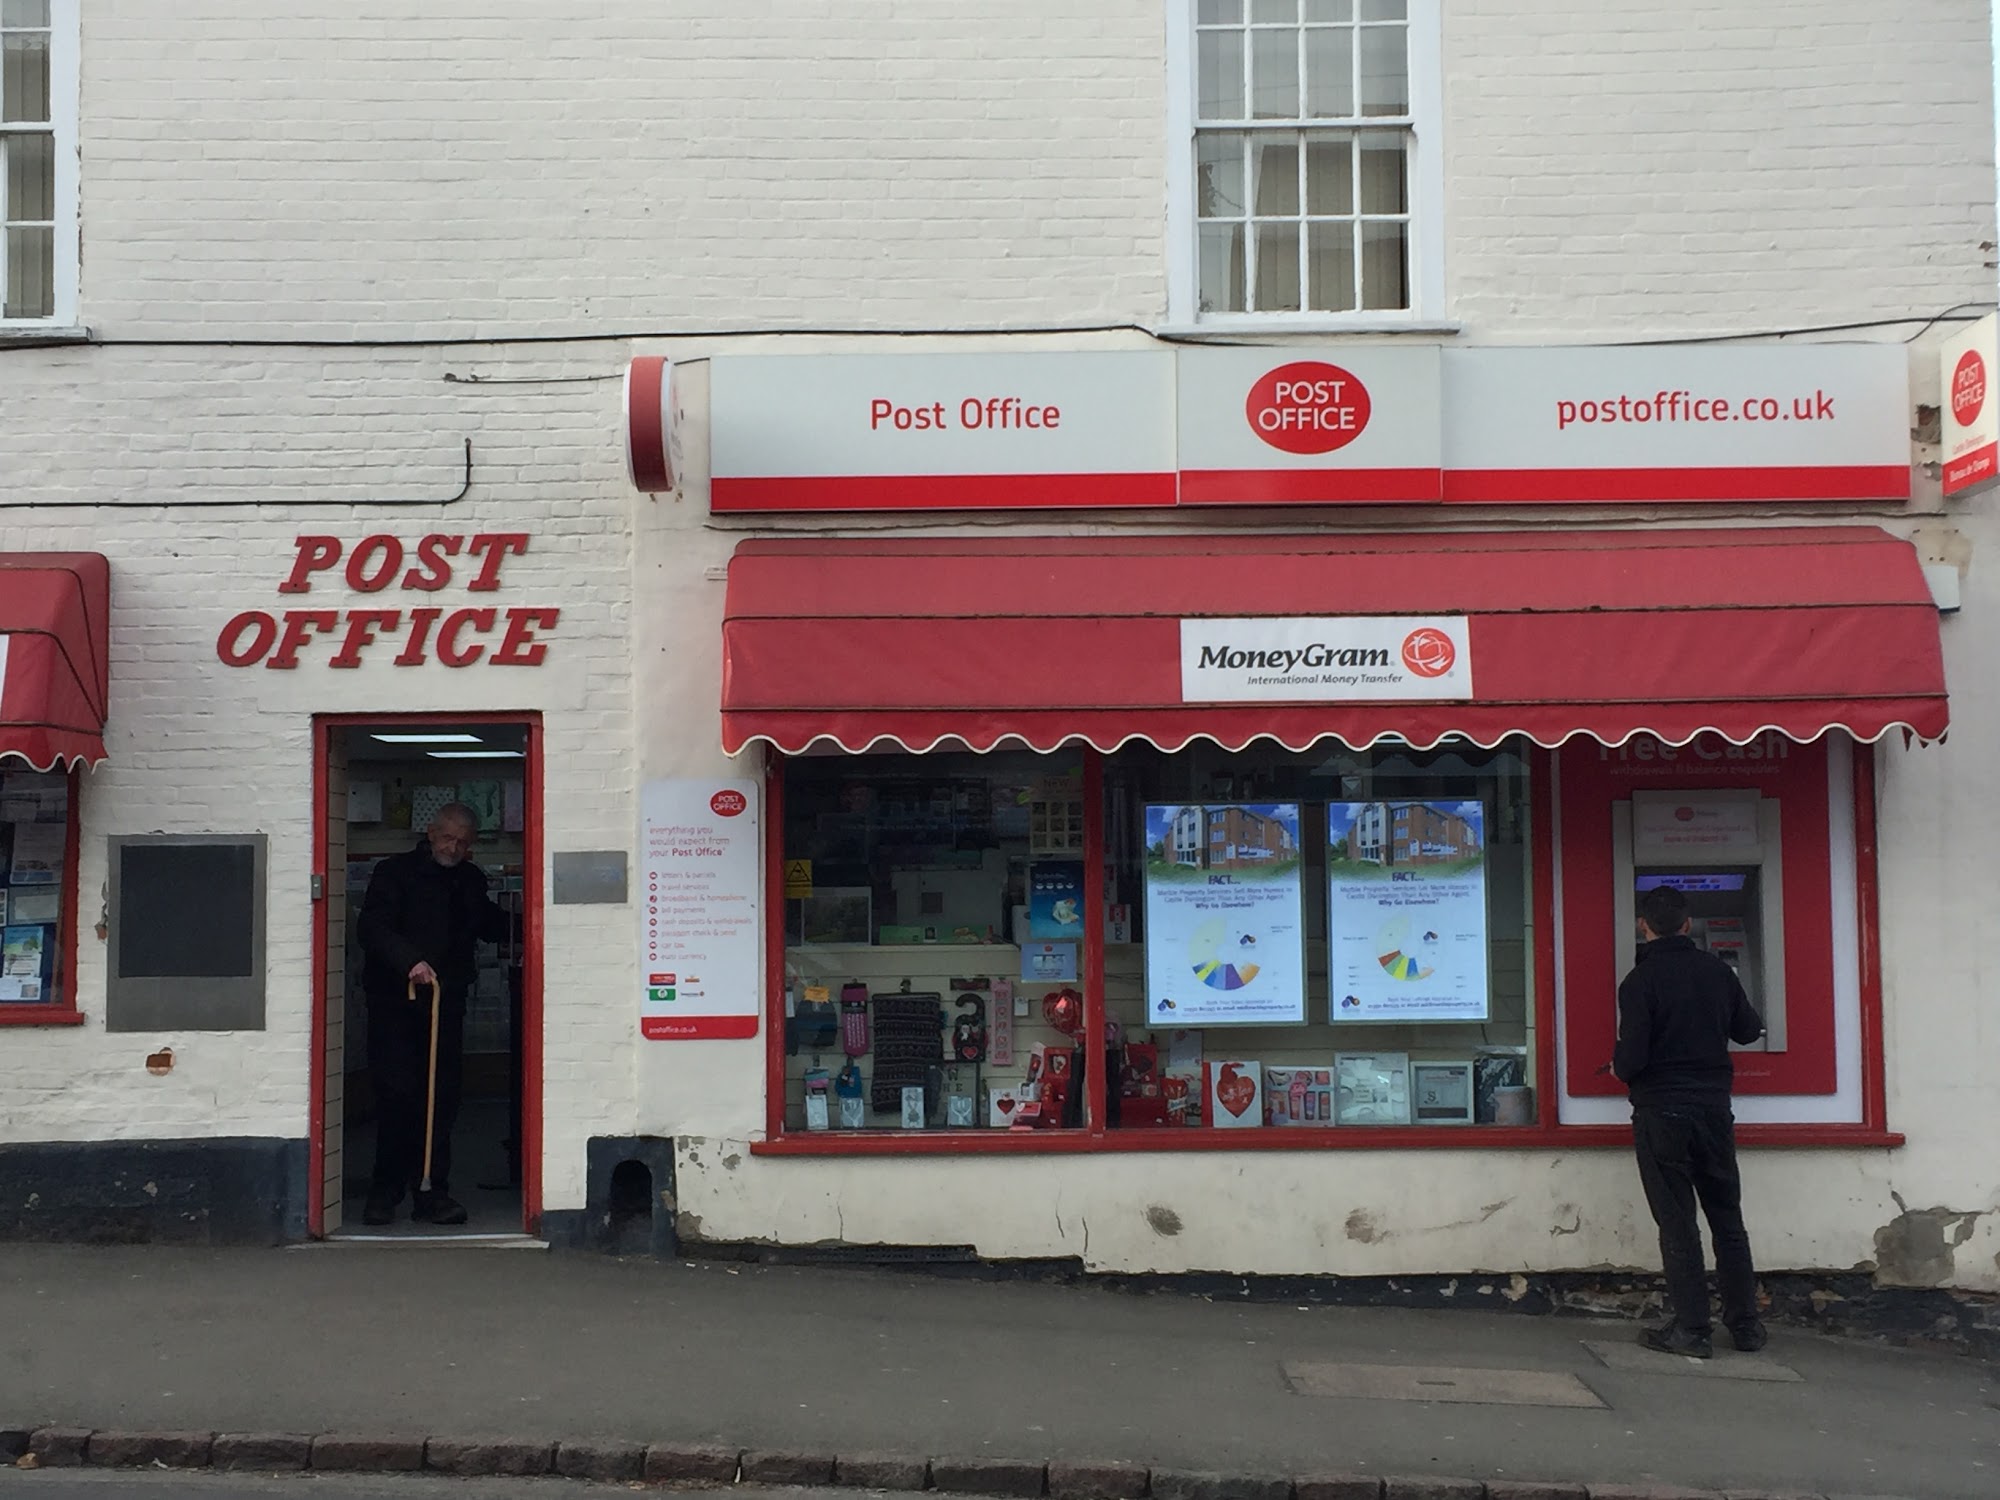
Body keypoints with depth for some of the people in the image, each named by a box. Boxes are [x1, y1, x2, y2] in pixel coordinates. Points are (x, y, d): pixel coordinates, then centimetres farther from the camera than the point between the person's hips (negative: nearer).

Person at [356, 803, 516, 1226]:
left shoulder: (470, 881, 16)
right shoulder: (395, 872, -1)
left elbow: (489, 925, 32)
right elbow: (373, 928, -13)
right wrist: (409, 960, -28)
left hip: (447, 1001, 5)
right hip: (394, 1002, -4)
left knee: (443, 1097, 0)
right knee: (397, 1094, -7)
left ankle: (432, 1192, 6)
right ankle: (384, 1191, 4)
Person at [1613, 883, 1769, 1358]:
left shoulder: (1640, 981, -14)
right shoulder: (1716, 970, 2)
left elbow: (1631, 1057, -18)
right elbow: (1749, 1029, 14)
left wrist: (1619, 1069, 4)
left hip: (1662, 1114, -4)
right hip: (1714, 1108, 5)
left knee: (1677, 1225, 2)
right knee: (1728, 1220, 14)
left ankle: (1691, 1329, 5)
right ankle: (1746, 1324, 19)